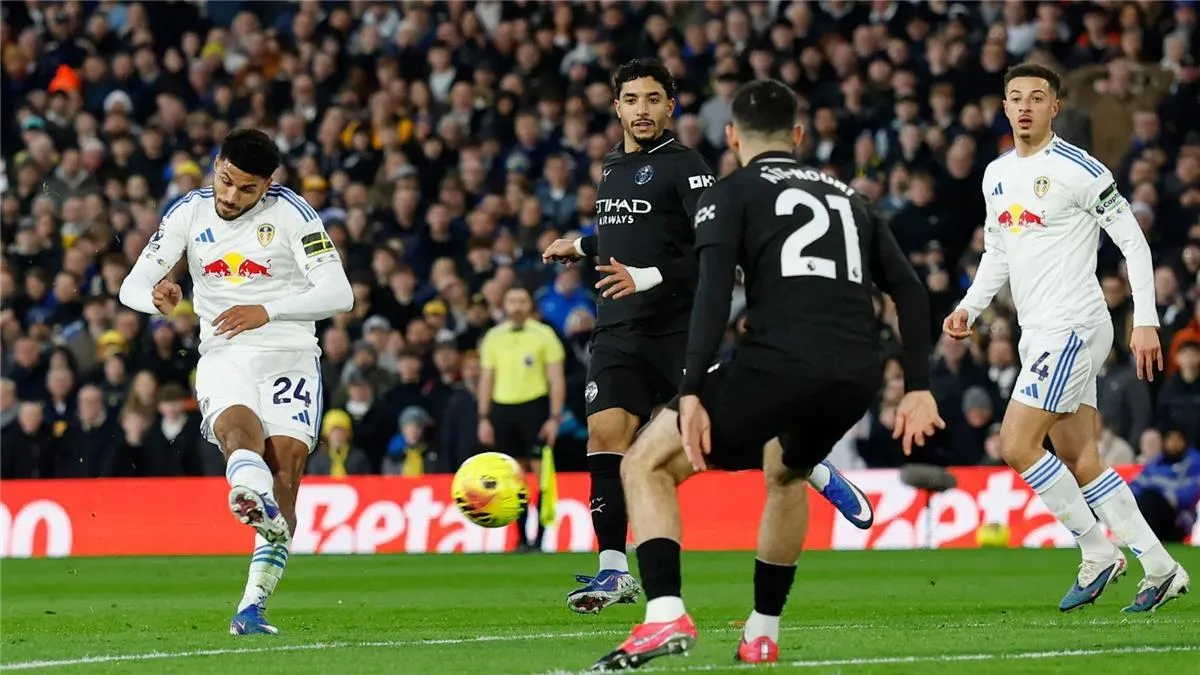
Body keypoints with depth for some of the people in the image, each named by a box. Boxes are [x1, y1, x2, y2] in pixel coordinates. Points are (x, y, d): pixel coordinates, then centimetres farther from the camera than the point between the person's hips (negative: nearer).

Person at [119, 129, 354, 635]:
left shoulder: (290, 213, -5)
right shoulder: (189, 213, 5)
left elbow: (338, 294, -13)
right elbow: (132, 287, 4)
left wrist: (267, 312, -27)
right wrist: (155, 297, -22)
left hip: (290, 358, 0)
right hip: (223, 359, 1)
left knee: (285, 474, -16)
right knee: (237, 424, -33)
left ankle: (253, 605, -13)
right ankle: (253, 499, -68)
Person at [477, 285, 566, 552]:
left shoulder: (543, 335, 1)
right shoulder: (493, 337, 10)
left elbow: (556, 379, 0)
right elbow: (486, 379, 15)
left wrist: (555, 417, -8)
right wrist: (483, 419, 9)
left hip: (534, 407, -3)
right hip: (502, 408, 3)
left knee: (541, 470, -9)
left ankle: (542, 535, -7)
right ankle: (522, 537, 7)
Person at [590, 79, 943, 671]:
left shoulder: (730, 194, 11)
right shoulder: (846, 197, 27)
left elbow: (714, 293, -6)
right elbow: (909, 291, 19)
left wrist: (692, 393, -11)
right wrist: (918, 389, 18)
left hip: (779, 362, -5)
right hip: (859, 373, 5)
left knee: (647, 466, 7)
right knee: (784, 474, 36)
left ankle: (664, 616, -13)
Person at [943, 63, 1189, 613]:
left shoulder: (1079, 170, -11)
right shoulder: (997, 175, 13)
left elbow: (1132, 240, -9)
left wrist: (1146, 321, -15)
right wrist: (970, 307, 9)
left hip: (1072, 327, -8)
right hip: (1038, 333, 8)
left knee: (1017, 445, -13)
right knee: (1079, 463, 7)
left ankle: (1098, 552, -1)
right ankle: (1160, 569, 12)